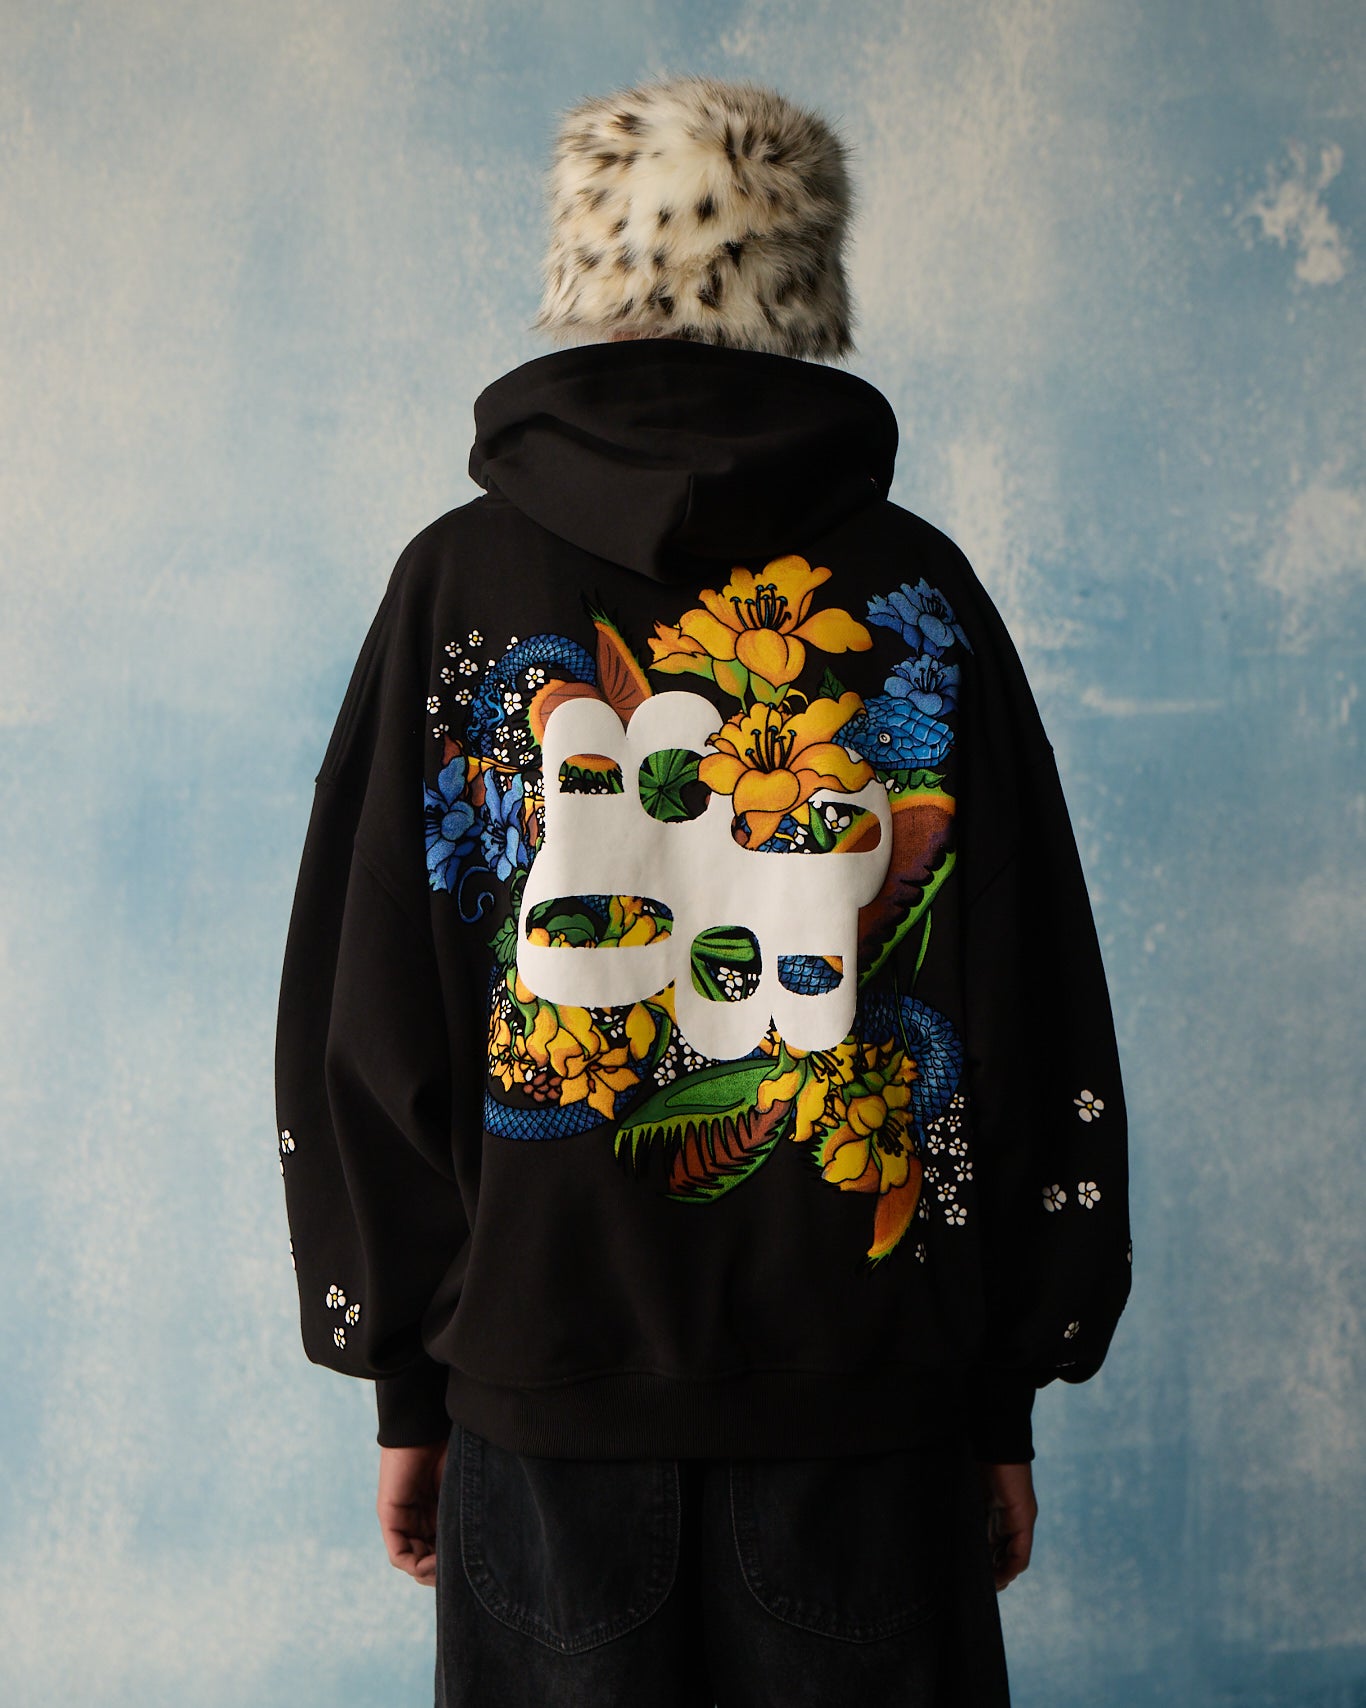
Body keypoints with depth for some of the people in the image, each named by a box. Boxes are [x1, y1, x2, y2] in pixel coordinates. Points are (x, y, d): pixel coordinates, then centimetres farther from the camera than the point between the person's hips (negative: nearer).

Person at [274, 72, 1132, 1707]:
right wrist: (1007, 1390, 9)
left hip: (543, 1384, 0)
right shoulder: (916, 590, -1)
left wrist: (406, 1381, 9)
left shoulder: (456, 580, -1)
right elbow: (1037, 1015, 1)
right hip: (868, 1387, 0)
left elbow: (356, 1015, 0)